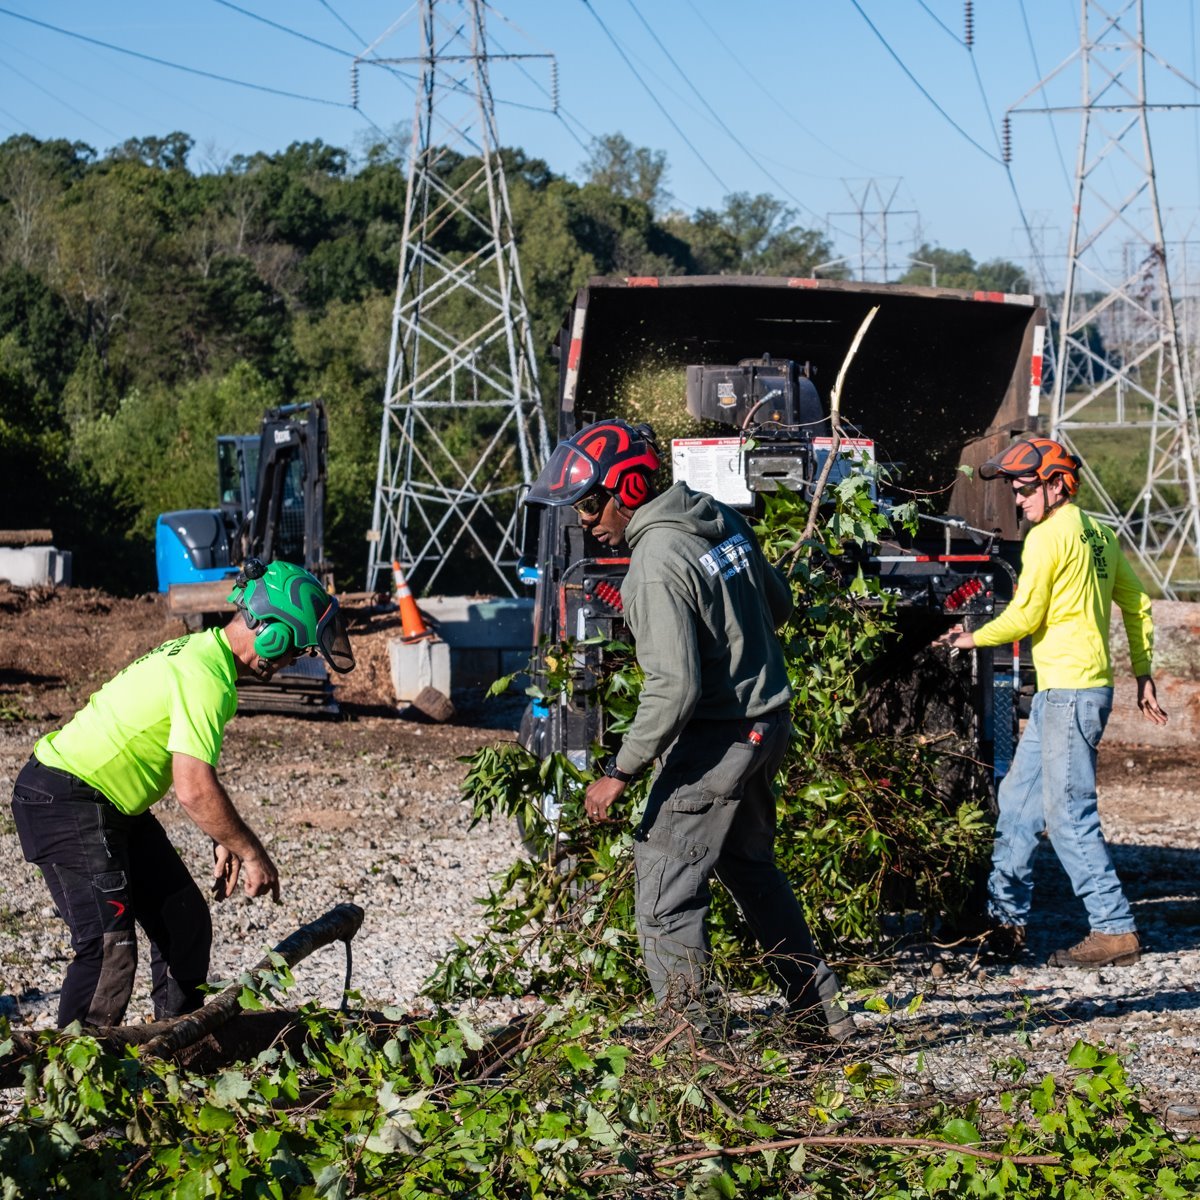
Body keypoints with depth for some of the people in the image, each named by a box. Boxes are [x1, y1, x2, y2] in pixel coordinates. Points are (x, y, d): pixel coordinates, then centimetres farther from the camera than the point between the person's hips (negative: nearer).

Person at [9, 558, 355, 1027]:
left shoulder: (203, 652, 10)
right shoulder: (206, 676, -23)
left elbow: (191, 769, 21)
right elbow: (194, 790, -28)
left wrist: (225, 843, 17)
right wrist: (253, 853, -16)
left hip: (113, 804, 11)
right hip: (65, 799, -11)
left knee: (184, 920, 13)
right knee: (110, 945, -20)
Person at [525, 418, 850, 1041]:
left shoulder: (657, 563, -23)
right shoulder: (720, 518, 4)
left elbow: (674, 686, -27)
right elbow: (778, 603, 17)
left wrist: (621, 770, -22)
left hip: (715, 740, -10)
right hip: (768, 722, 10)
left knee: (665, 893, -4)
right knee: (751, 867, 25)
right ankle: (821, 1010, 34)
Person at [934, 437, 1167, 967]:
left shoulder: (1048, 536, -12)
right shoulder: (1097, 534, 15)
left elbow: (1024, 617, -13)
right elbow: (1137, 603, 20)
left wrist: (973, 639, 4)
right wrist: (1143, 673, 24)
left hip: (1069, 690, -10)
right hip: (1058, 691, 10)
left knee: (1068, 814, -7)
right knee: (1018, 798, 14)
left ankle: (1114, 929, -5)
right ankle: (1005, 919, 18)